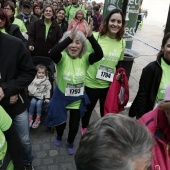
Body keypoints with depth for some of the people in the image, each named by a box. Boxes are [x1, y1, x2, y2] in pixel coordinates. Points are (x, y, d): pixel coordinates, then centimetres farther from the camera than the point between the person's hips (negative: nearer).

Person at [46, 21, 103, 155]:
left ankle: (70, 143, 48)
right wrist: (69, 37, -49)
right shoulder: (62, 58, -20)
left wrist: (90, 37, -41)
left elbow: (100, 54, -30)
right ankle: (59, 137, 56)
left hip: (78, 99, 2)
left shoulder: (85, 58, -13)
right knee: (60, 121, 22)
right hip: (61, 97, -1)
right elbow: (52, 53, -42)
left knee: (75, 124, 18)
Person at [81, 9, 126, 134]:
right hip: (91, 83, -3)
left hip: (109, 85, 3)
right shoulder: (96, 37, -16)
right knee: (88, 109, 20)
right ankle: (84, 128, 50)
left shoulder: (122, 42, -1)